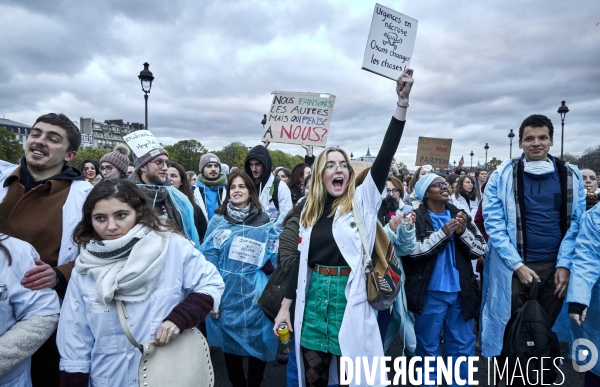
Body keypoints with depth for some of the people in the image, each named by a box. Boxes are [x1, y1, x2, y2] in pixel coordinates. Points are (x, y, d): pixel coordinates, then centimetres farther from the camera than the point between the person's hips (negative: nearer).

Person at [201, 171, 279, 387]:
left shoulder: (264, 223, 2)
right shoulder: (217, 221, 3)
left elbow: (275, 259, 1)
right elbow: (208, 259, -1)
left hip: (255, 295, 0)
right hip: (226, 294, 1)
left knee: (258, 342, 7)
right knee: (230, 342, 13)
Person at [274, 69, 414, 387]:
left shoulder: (363, 200, -2)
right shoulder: (310, 212, 7)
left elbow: (385, 156, -13)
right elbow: (301, 260, 10)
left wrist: (402, 102, -21)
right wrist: (285, 307, 10)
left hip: (349, 299, -3)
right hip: (314, 299, 3)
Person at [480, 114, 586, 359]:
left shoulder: (571, 176, 4)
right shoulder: (502, 176, -4)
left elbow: (578, 224, 3)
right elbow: (493, 224, -7)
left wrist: (565, 265, -6)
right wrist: (517, 265, -12)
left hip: (555, 267, 2)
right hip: (515, 267, -2)